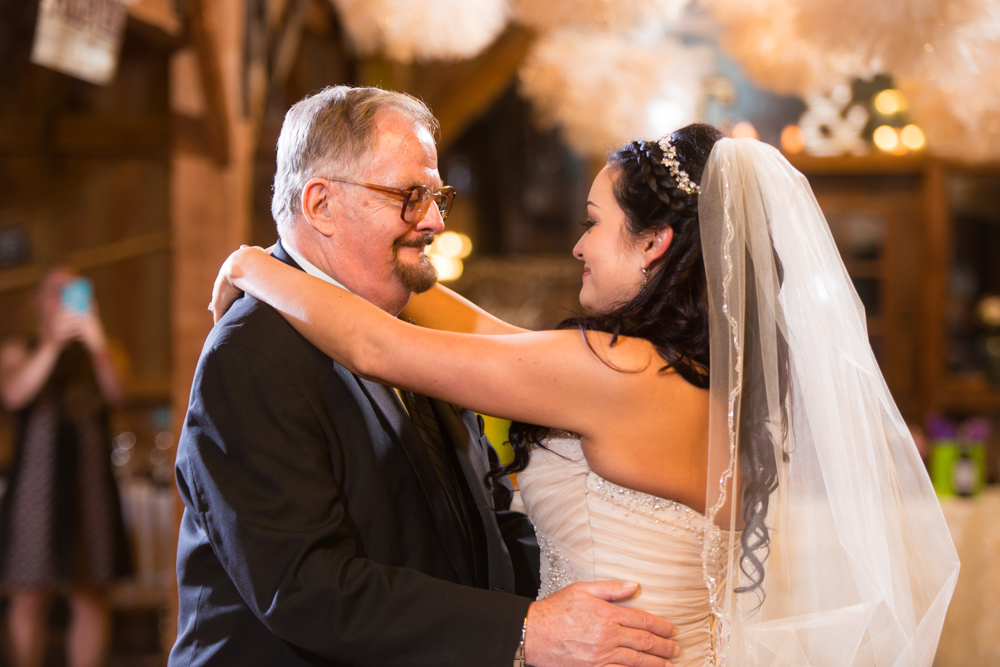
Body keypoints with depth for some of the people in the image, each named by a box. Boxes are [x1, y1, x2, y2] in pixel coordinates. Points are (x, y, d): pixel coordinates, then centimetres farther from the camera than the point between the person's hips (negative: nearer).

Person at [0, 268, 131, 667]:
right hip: (36, 484, -2)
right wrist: (53, 344, -17)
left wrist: (97, 348, -21)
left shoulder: (98, 354, 14)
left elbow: (114, 395, -5)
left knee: (91, 597, -1)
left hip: (91, 486, 2)